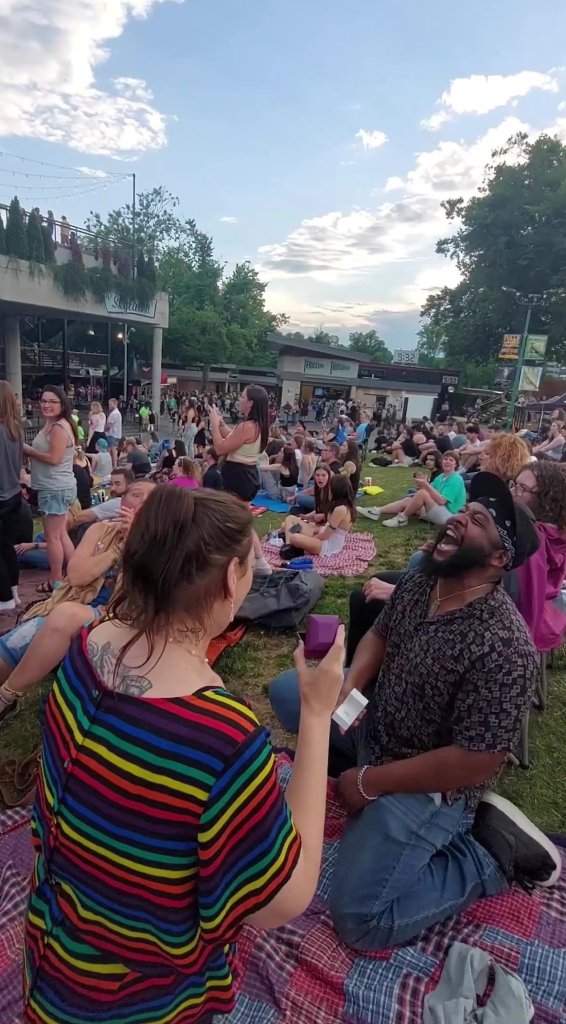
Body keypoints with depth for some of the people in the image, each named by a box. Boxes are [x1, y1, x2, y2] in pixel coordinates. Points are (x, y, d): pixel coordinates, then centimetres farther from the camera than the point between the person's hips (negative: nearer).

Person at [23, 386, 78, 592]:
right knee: (61, 534, 17)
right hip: (57, 487, 11)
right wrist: (29, 450, -3)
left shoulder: (59, 427, -17)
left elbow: (54, 458, -23)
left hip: (56, 488, -11)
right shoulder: (51, 425, 16)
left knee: (52, 536, -1)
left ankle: (56, 581, 10)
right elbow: (44, 452, 15)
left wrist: (27, 450, -13)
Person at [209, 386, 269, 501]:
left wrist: (214, 423, -10)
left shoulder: (247, 427, -24)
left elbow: (220, 448, -21)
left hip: (237, 476, -10)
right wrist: (220, 422, 13)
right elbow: (232, 439, 20)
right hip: (248, 475, 10)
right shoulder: (258, 425, 7)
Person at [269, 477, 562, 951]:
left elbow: (475, 763, -28)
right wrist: (346, 691, -11)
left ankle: (492, 854, 3)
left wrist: (368, 783, -18)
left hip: (430, 784, -7)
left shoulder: (503, 647, -31)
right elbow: (379, 635, 9)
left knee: (360, 919, -12)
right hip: (376, 725, 8)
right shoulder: (417, 583, -8)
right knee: (288, 689, 10)